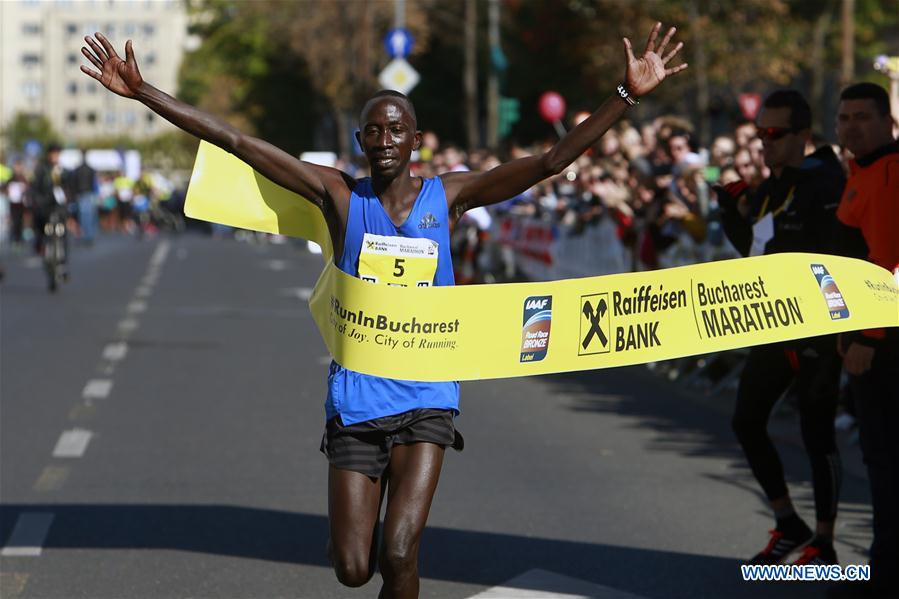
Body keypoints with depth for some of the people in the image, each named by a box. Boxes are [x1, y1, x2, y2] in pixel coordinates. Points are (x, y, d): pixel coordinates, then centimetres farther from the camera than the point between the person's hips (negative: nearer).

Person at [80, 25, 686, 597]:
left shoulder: (447, 195, 0)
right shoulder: (339, 194, 0)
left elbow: (551, 161, -6)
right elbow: (236, 141, -3)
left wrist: (627, 95, -16)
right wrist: (142, 92, -7)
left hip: (425, 399, -1)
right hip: (355, 398, 1)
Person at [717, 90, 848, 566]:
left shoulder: (824, 184, -15)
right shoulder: (767, 191, 13)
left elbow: (839, 258, -21)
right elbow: (752, 250, 21)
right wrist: (733, 211, 8)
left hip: (816, 330, -9)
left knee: (816, 433, -1)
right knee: (747, 421, 12)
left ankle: (823, 544, 10)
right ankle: (789, 525, 24)